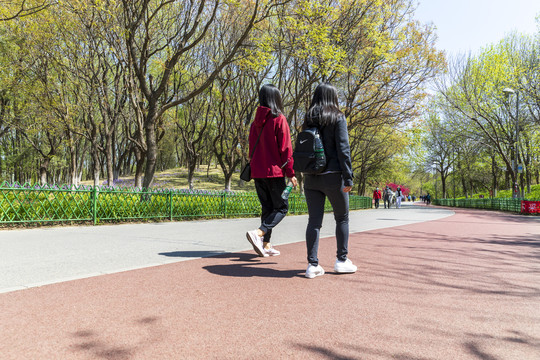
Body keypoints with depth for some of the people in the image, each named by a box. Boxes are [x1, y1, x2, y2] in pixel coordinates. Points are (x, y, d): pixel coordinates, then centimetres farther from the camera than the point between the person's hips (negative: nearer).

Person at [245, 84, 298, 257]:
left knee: (267, 207, 13)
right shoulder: (279, 119, -8)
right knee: (282, 207, 3)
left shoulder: (256, 122, 11)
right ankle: (258, 232, -16)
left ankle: (266, 245, 11)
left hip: (257, 172, 6)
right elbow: (286, 148, -10)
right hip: (274, 171, -6)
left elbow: (252, 147, 14)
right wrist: (291, 173, -6)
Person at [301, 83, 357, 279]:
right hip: (332, 175, -4)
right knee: (342, 218, 12)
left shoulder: (308, 119, 10)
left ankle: (313, 264, 4)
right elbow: (343, 149, -10)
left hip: (311, 177, 4)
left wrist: (306, 171, 14)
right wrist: (348, 178, -8)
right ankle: (341, 260, 19)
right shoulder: (337, 117, -4)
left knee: (314, 220, 5)